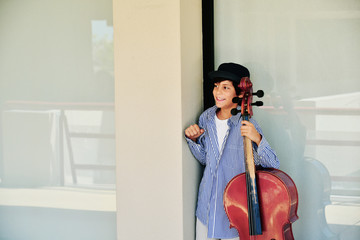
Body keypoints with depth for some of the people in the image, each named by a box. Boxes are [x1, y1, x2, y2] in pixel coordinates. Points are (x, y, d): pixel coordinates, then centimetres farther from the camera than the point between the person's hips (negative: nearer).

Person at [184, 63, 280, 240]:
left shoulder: (246, 126, -17)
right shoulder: (206, 118, -1)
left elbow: (273, 166, -20)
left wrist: (258, 139, -34)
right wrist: (193, 139, -5)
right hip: (207, 204, 5)